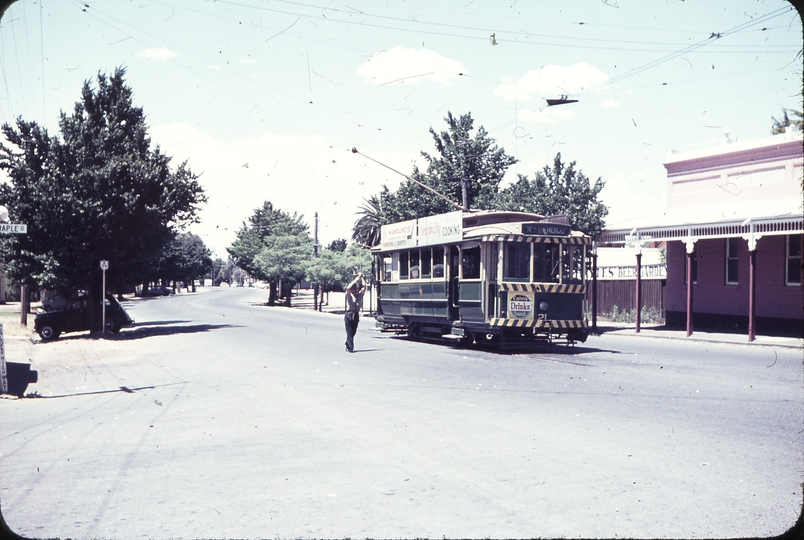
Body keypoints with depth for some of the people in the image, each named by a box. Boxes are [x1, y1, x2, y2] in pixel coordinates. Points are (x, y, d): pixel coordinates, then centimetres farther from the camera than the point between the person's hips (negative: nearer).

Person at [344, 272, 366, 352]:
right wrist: (356, 279, -15)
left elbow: (364, 286, 5)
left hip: (356, 315, 4)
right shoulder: (349, 295, 0)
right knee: (349, 332, -7)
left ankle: (347, 345, 27)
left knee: (353, 332, 10)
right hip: (349, 315, -4)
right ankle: (350, 348, -9)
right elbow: (348, 288, -18)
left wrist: (361, 278, 1)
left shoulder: (359, 294, 11)